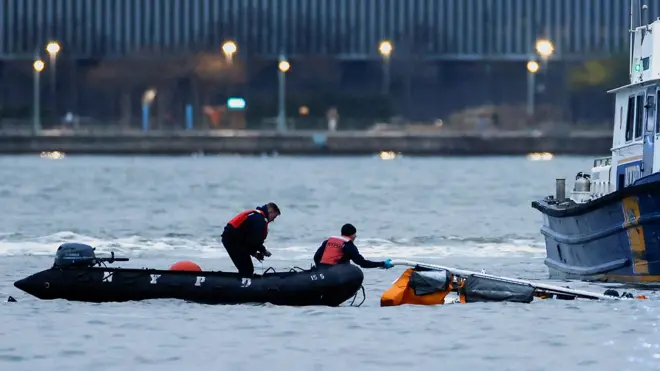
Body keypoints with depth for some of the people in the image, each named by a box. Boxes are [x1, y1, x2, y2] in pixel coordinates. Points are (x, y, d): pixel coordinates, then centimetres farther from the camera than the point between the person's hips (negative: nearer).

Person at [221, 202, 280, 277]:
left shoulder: (255, 215, 22)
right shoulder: (260, 219, -12)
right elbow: (255, 240, -16)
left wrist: (253, 252, 15)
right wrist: (264, 251, 0)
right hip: (234, 240, -10)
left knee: (244, 268, 15)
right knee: (247, 269, -9)